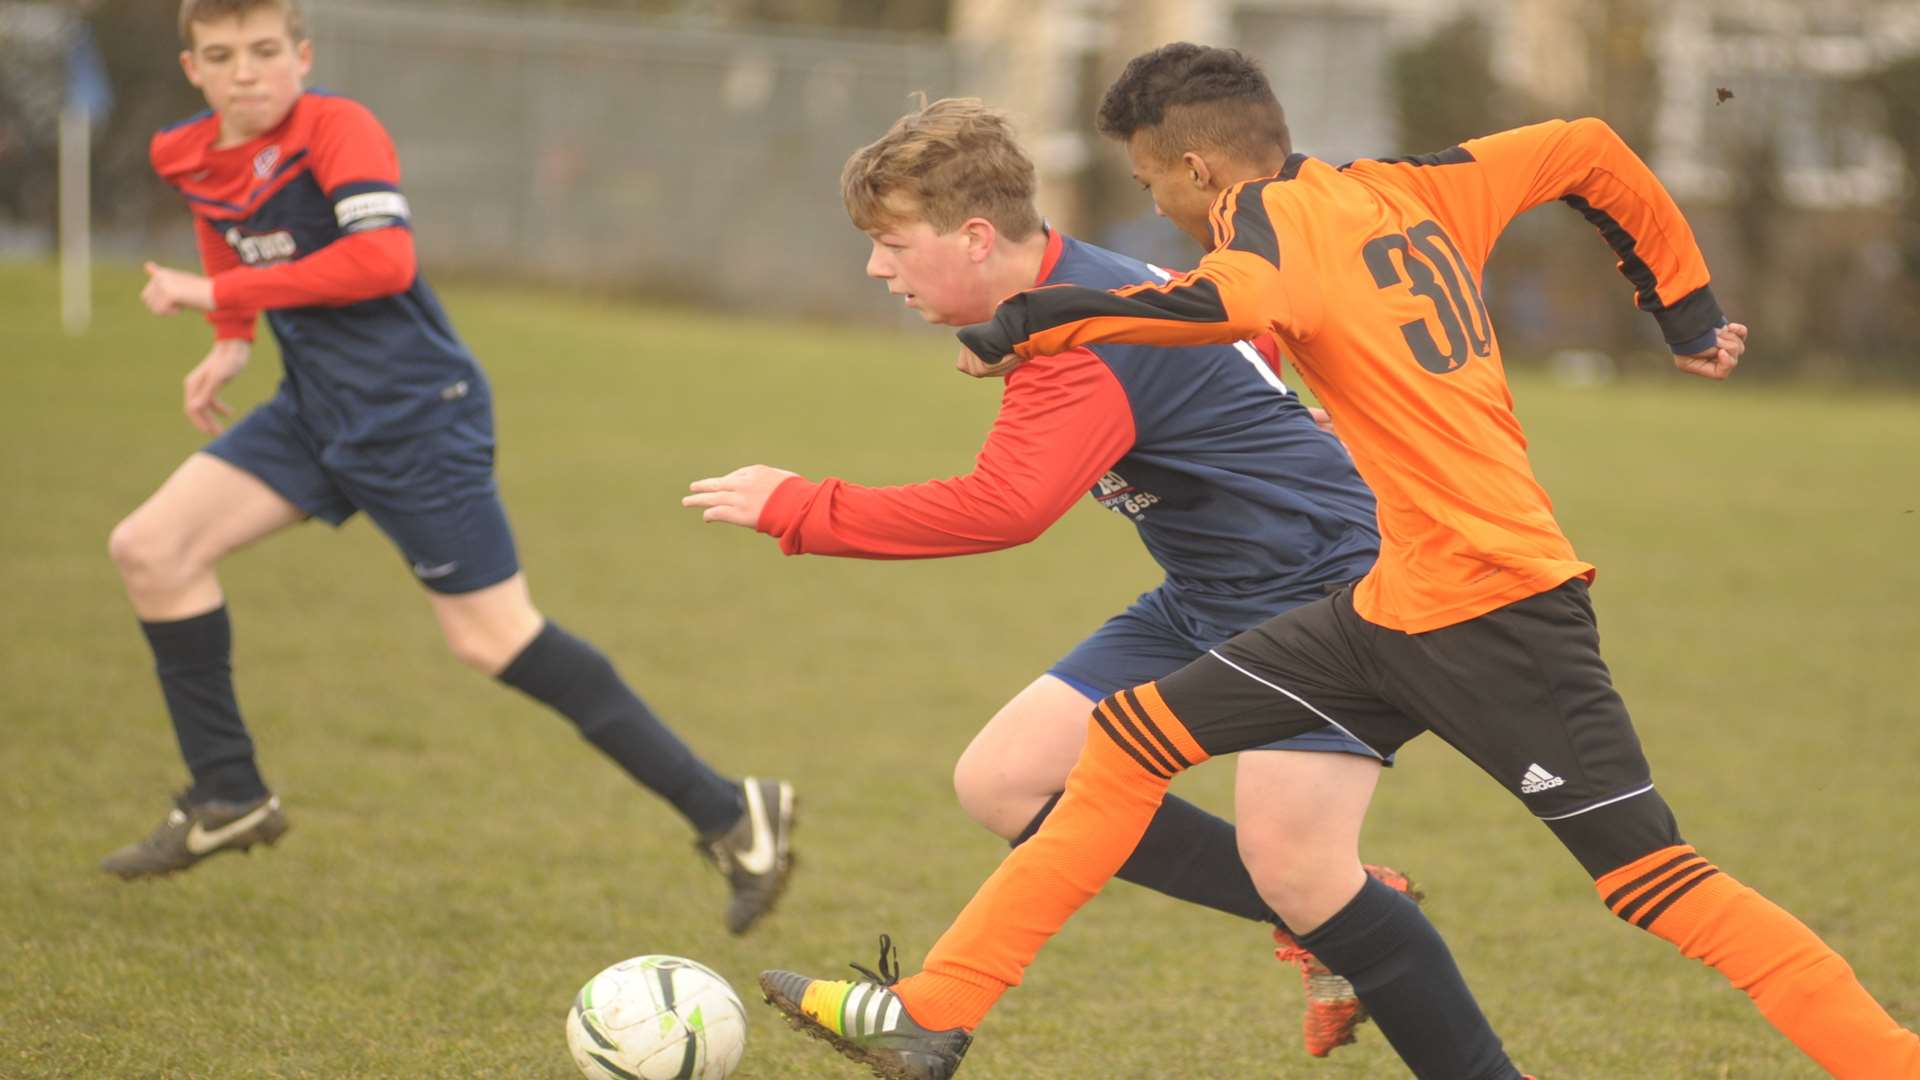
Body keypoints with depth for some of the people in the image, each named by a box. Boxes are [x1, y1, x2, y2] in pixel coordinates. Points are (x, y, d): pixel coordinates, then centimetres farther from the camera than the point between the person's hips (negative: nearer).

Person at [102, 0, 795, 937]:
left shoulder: (336, 130, -18)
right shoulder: (190, 160, 5)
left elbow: (385, 258, -31)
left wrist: (222, 294, -27)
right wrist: (231, 343, 13)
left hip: (415, 413, -8)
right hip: (314, 410, 8)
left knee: (494, 639, -8)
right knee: (149, 550, -2)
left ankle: (731, 814, -2)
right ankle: (227, 800, 12)